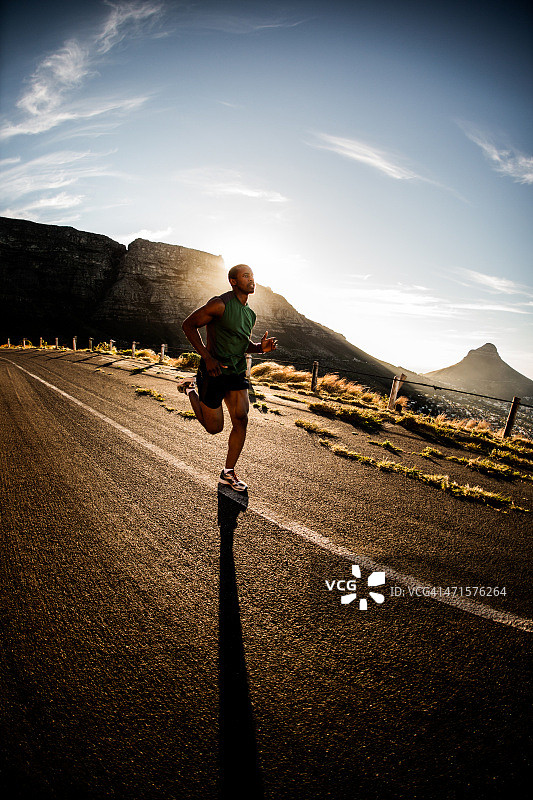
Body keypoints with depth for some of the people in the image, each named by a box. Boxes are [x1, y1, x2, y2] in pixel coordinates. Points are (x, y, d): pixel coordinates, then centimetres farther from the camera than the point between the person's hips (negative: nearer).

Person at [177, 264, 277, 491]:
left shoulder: (250, 314, 10)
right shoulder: (220, 304, -15)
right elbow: (188, 325, -11)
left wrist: (261, 346, -1)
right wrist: (207, 357, -18)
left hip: (237, 372, 7)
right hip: (214, 371, -6)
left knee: (241, 420, -2)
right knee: (214, 427, 4)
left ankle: (228, 473, 13)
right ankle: (191, 388, 30)